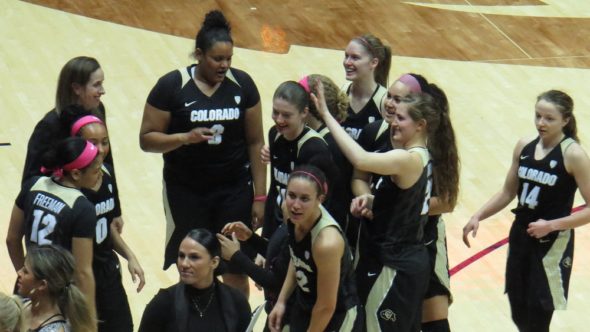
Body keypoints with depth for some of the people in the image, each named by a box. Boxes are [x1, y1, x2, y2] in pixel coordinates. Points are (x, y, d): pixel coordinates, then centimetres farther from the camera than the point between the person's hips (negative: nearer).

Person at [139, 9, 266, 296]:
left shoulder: (242, 84, -2)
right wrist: (186, 137, -26)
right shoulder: (172, 86, -10)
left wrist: (260, 196, 0)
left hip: (235, 190, 2)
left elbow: (255, 142, 2)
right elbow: (147, 139, -8)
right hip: (186, 192, -2)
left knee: (236, 270, 6)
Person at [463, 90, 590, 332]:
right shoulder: (524, 147, 2)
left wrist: (552, 225, -24)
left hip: (552, 245, -6)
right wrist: (478, 217, 3)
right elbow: (508, 192, 14)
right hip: (520, 237, 6)